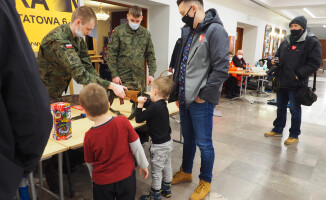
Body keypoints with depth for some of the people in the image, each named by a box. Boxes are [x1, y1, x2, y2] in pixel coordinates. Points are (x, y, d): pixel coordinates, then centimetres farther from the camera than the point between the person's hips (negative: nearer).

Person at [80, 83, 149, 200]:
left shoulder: (89, 137, -19)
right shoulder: (123, 122, -21)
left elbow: (90, 163, -3)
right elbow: (136, 146, -12)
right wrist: (143, 165, 5)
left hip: (102, 182, 0)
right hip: (127, 177, 1)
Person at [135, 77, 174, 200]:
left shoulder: (154, 107, -25)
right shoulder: (163, 105, 3)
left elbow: (139, 119, -18)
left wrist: (140, 104, -12)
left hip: (159, 146, -9)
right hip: (168, 142, 9)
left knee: (156, 171, 8)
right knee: (167, 167, 23)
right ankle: (166, 189, 42)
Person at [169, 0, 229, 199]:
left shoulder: (215, 30, -13)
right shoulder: (189, 32, 13)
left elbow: (221, 69, -18)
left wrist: (203, 95, -16)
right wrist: (177, 93, 15)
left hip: (201, 101, -8)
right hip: (185, 98, 8)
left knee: (204, 143, 7)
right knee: (188, 138, 22)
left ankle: (206, 182, 28)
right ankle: (186, 172, 42)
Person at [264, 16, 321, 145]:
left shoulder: (312, 42, -6)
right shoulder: (286, 41, 14)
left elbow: (314, 63, -11)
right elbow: (278, 55, 27)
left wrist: (298, 74, -19)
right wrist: (275, 60, 3)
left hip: (296, 84, -6)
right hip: (282, 82, 6)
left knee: (295, 110, 4)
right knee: (280, 107, 16)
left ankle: (294, 135, 18)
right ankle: (278, 130, 31)